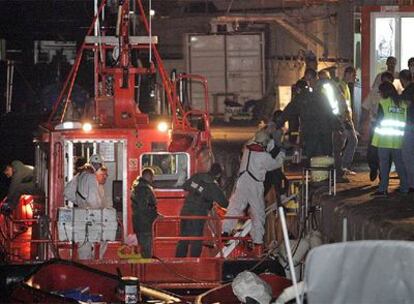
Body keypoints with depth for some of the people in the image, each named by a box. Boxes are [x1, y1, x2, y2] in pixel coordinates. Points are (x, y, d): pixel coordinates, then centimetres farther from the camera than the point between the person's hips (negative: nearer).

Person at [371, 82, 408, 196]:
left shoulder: (383, 103, -7)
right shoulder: (402, 104, 5)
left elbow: (379, 121, -7)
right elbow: (405, 121, 10)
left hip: (384, 140, -4)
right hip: (398, 141, 4)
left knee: (384, 164, 0)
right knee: (400, 163, 11)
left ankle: (383, 189, -4)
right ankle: (404, 188, 12)